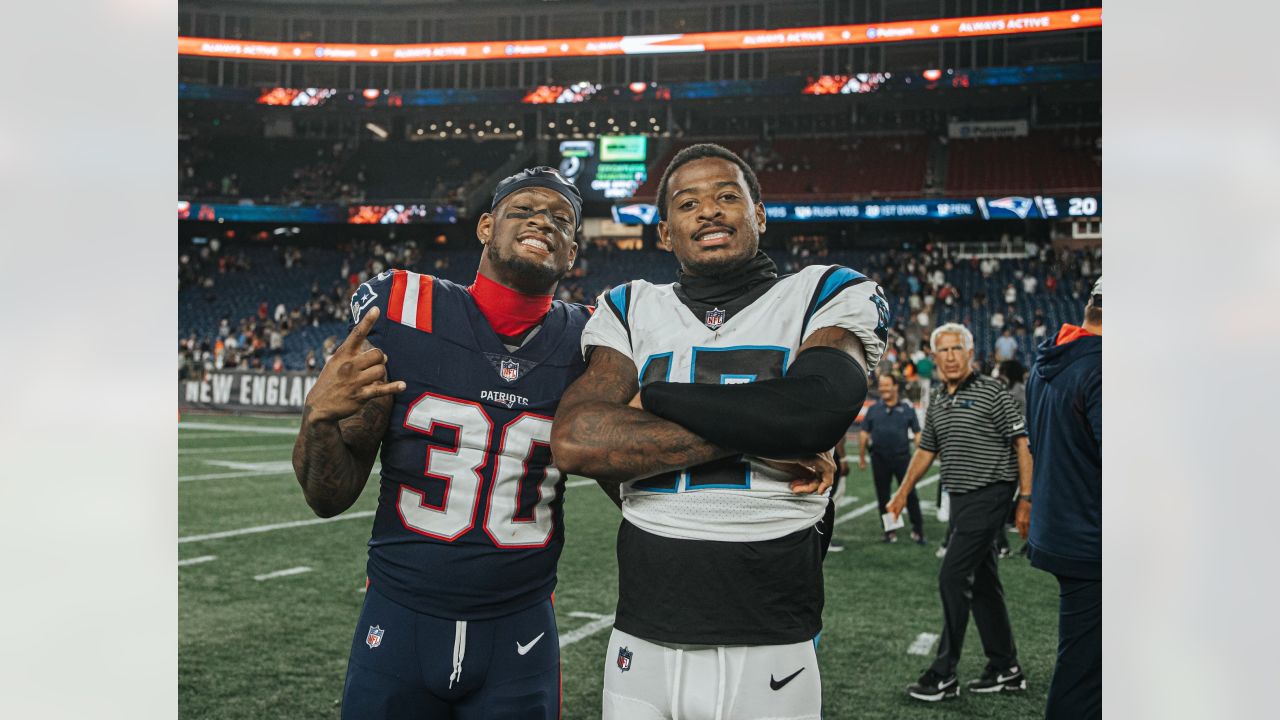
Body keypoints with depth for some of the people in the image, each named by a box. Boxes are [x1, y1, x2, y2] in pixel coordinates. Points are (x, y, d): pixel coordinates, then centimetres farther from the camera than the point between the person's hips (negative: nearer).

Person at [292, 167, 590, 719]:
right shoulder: (401, 314, -8)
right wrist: (319, 418, -22)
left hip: (521, 632, 1)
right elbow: (331, 498, -3)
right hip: (399, 624, 0)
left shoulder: (586, 344, -3)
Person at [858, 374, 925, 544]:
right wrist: (861, 456, 7)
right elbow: (864, 433, 9)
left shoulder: (907, 409, 4)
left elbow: (917, 433, 5)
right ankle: (889, 530, 20)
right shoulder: (873, 409, 8)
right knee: (883, 496, 8)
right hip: (879, 459, 2)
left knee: (910, 494, -2)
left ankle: (917, 530, 7)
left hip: (902, 457, -2)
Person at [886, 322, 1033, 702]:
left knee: (953, 577, -10)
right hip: (960, 499, 8)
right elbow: (926, 450, 24)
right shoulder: (938, 402, 13)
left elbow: (1022, 443, -10)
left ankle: (944, 675, -3)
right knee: (982, 582, 12)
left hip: (988, 496, -8)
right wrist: (903, 492, 25)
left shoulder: (991, 390, -9)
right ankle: (1006, 670, 22)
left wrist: (1026, 499, -14)